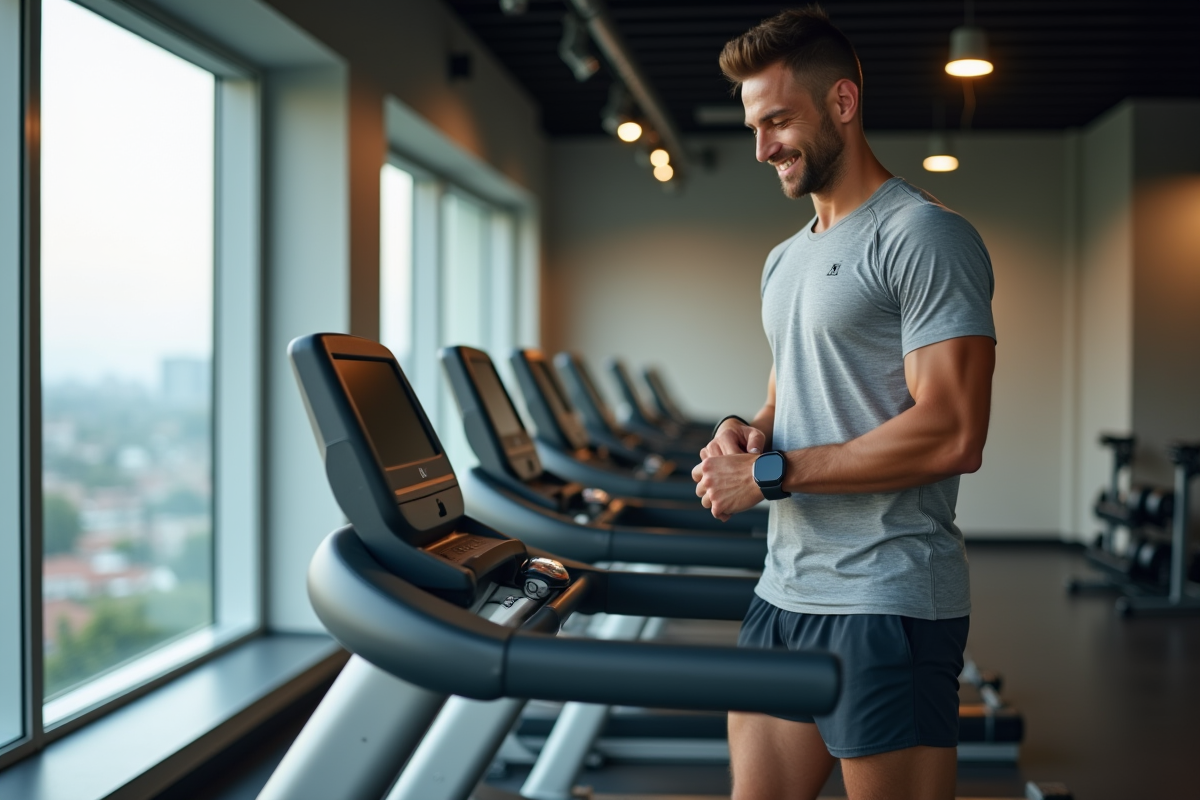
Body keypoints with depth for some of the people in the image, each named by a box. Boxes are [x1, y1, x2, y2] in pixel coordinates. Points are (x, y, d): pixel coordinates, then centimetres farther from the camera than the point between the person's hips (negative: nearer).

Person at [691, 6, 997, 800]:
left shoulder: (923, 236, -10)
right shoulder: (785, 260, 19)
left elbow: (952, 435, -18)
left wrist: (770, 474, -15)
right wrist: (750, 432, 2)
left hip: (889, 605, -8)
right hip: (784, 591, 8)